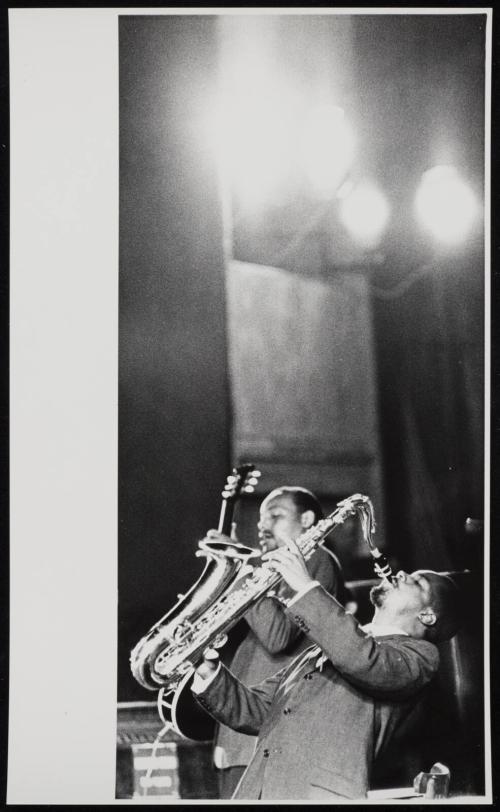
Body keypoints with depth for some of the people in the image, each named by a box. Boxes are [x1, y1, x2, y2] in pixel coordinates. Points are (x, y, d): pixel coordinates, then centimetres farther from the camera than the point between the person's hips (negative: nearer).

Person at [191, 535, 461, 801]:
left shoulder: (418, 654, 9)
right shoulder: (317, 652, 30)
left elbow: (364, 662, -12)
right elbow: (256, 711, 25)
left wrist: (306, 588, -10)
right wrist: (208, 674, 8)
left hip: (323, 792, -5)